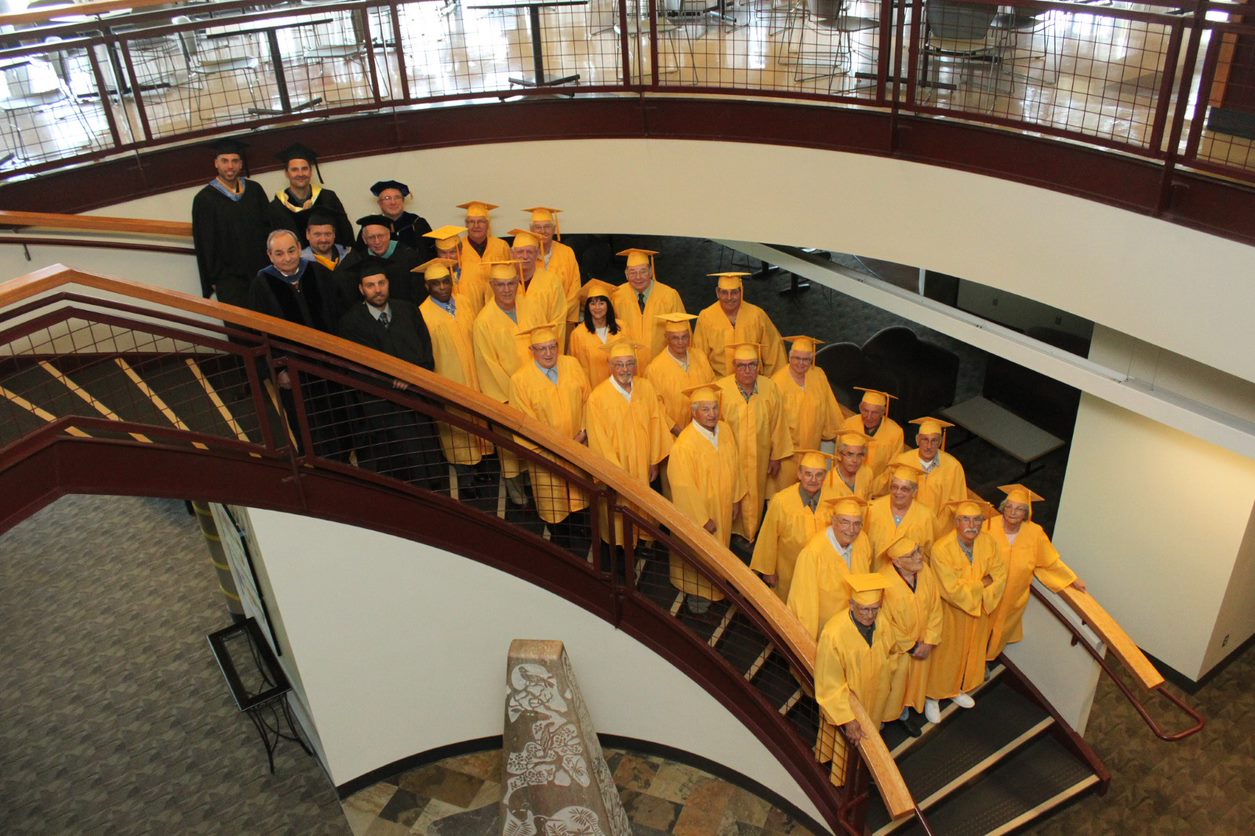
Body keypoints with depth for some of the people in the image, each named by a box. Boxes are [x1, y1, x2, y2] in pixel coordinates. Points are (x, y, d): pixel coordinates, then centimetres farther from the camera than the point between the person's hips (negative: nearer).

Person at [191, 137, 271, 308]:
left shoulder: (254, 190, 4)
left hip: (262, 271, 3)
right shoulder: (204, 199, -6)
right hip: (229, 278, -3)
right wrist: (213, 280, -5)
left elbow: (269, 226, 10)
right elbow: (205, 245, -5)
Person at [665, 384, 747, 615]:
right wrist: (703, 519, -19)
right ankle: (695, 595, 36)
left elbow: (735, 465, 5)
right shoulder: (684, 445, -29)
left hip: (723, 508, 6)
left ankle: (715, 589, 46)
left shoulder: (725, 430, -8)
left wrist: (737, 499, 8)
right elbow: (683, 488, -24)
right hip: (697, 511, -6)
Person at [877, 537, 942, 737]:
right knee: (892, 682, 16)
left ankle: (904, 711, 50)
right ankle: (883, 716, 42)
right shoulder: (885, 583, -33)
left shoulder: (925, 572, -16)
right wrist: (910, 646, -14)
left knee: (915, 677, 25)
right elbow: (885, 623, -22)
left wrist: (929, 641, -9)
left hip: (921, 643, 5)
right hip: (894, 646, -5)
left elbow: (935, 608, -5)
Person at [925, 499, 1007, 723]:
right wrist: (984, 581, -19)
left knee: (970, 651, 23)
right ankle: (932, 697, 33)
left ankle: (957, 689, 48)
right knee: (944, 654, 12)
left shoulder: (990, 544, -12)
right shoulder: (941, 549, -30)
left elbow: (1000, 575, -6)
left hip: (979, 611, 5)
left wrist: (973, 587, -22)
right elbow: (953, 590, -28)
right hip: (950, 613, -5)